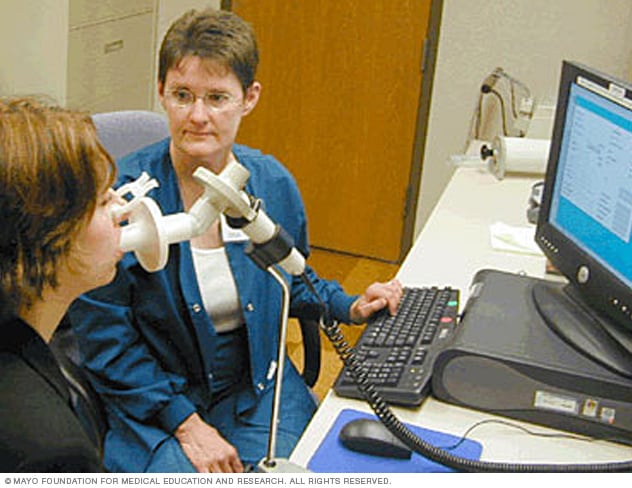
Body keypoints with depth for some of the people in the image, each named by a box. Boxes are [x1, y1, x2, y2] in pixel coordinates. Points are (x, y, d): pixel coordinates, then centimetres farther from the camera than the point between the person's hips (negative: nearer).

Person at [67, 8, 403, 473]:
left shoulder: (273, 183, -4)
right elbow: (106, 345, -11)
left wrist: (350, 307, 0)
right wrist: (188, 425, -14)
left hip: (256, 390, 4)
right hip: (153, 404, -3)